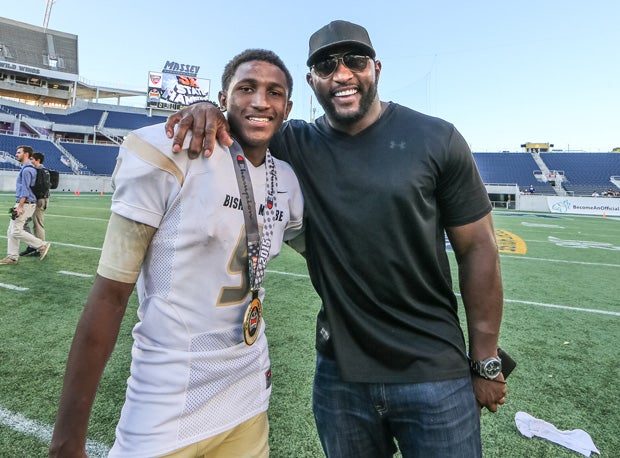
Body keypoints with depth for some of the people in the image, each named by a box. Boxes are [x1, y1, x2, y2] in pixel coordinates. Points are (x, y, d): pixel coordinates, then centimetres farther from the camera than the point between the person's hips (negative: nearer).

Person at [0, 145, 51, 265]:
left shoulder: (26, 169, -13)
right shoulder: (27, 168, 18)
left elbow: (25, 190, -20)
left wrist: (19, 207, -22)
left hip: (25, 203, -10)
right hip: (23, 204, 10)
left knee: (16, 231, -9)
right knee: (11, 231, 10)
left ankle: (42, 245, -2)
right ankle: (12, 257, 12)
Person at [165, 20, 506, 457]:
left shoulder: (435, 139, -7)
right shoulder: (298, 145, -2)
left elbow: (478, 249, -4)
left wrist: (486, 363, -2)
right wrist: (207, 109, -18)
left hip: (435, 374, -1)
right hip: (339, 375, 2)